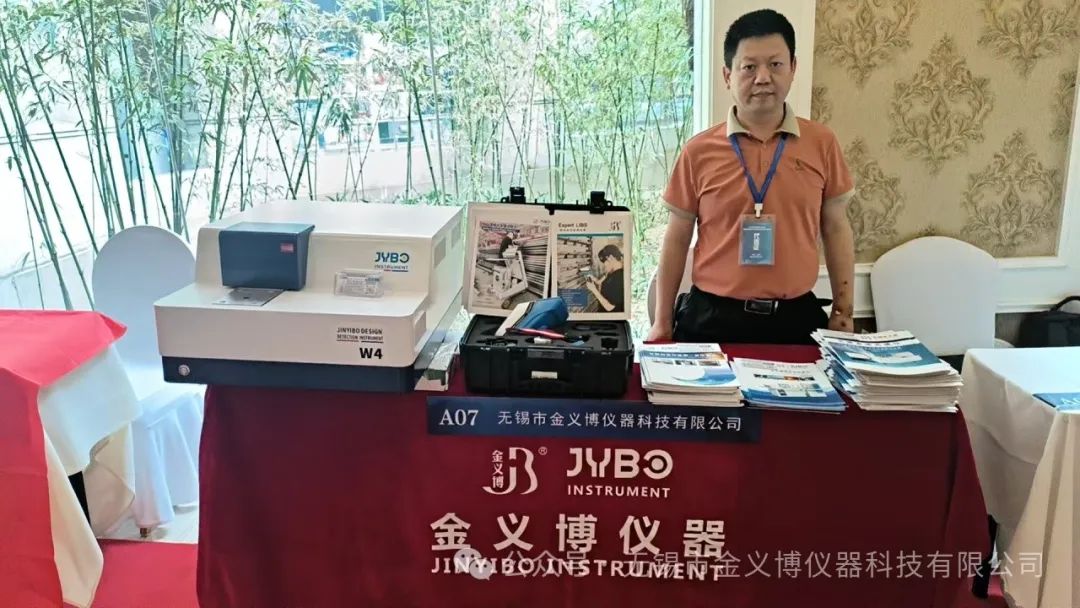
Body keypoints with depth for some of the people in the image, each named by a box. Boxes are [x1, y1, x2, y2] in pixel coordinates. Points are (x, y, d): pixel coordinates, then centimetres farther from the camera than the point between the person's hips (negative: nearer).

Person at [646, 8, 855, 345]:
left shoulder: (821, 143, 1)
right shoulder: (699, 151, -3)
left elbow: (835, 228, 8)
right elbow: (677, 239, 3)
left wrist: (843, 311, 6)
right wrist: (662, 323, 2)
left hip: (797, 317, 1)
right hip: (711, 317, -1)